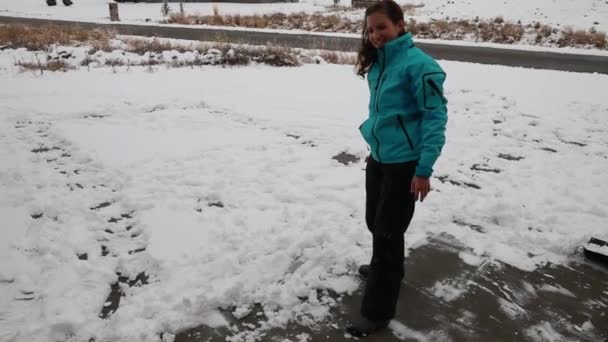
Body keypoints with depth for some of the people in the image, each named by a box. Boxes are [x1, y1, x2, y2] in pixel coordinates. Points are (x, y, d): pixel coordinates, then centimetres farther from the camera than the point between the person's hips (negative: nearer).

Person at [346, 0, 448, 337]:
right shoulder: (377, 64, 6)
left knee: (387, 231, -1)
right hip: (378, 158, 8)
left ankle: (377, 311, 13)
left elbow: (436, 116, -18)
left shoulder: (418, 64, -17)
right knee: (375, 222, 21)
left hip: (404, 163, -8)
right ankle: (387, 268, 49)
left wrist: (424, 169, -21)